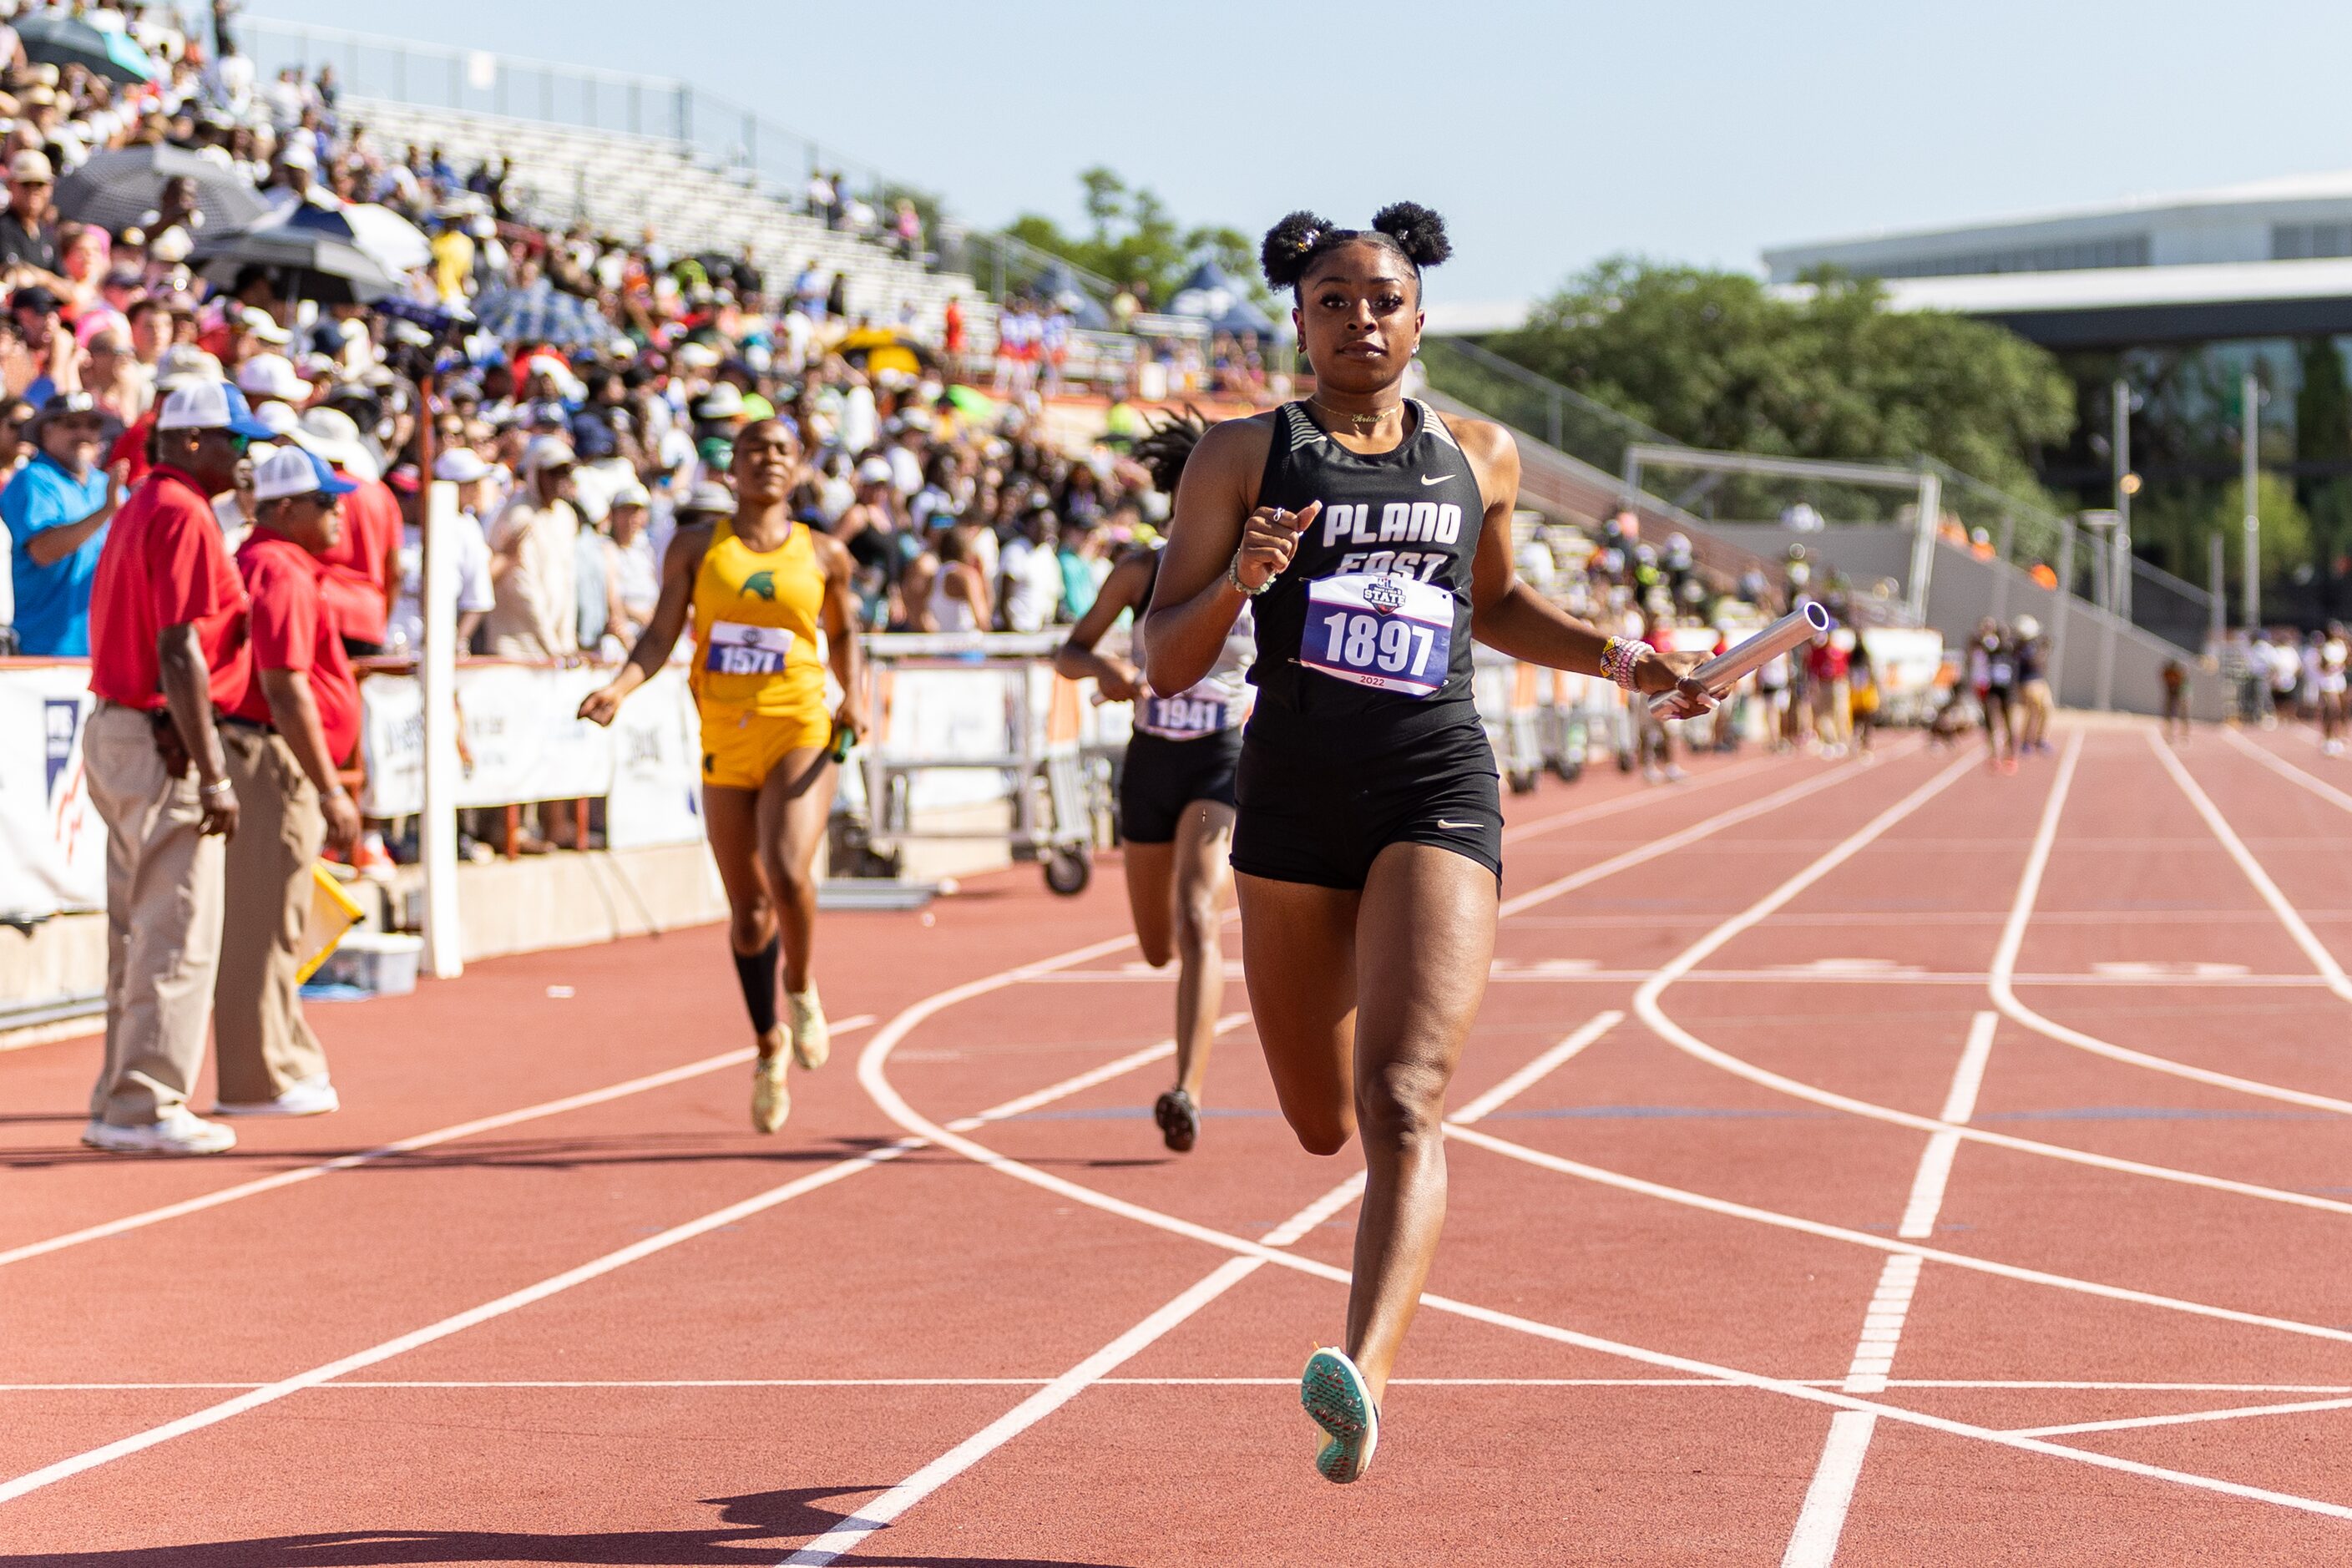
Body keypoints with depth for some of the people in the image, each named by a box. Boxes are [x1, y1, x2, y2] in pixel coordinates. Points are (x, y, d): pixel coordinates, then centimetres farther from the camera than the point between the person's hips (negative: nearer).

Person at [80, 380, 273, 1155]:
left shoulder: (137, 510, 17)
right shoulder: (183, 514, -14)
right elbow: (179, 653, -20)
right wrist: (214, 776, -20)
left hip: (113, 733, 10)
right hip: (161, 742, -10)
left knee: (139, 933, 15)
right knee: (177, 934, -6)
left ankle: (122, 1104, 19)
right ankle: (146, 1107, -4)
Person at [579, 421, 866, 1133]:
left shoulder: (824, 555, 6)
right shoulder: (697, 546, 5)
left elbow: (844, 634, 19)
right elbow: (661, 634, 3)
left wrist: (855, 699, 2)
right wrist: (619, 686, -14)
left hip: (801, 731, -1)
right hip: (725, 739, 1)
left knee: (788, 873, -26)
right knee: (747, 909, 6)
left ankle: (802, 989, 4)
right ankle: (769, 1046, 27)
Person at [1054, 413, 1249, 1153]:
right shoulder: (1143, 573, -4)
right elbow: (1067, 653, -1)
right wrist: (1102, 667, -22)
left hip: (1222, 763, -3)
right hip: (1150, 762, 3)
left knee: (1196, 917, -25)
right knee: (1157, 948, 16)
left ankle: (1188, 1093, -32)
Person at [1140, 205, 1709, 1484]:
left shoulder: (1479, 460, 12)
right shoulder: (1243, 457, 4)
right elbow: (1164, 664, 1)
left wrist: (1617, 660, 18)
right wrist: (1238, 583, -18)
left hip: (1438, 793, 0)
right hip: (1294, 799, 1)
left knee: (1403, 1101, -20)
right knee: (1322, 1125, 14)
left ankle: (1365, 1375, -33)